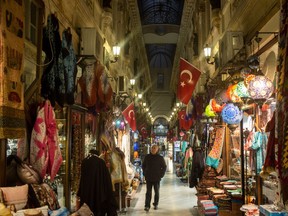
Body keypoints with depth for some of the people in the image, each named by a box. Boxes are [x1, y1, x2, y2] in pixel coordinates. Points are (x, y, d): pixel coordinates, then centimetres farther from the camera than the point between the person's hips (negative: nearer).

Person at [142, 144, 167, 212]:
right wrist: (145, 173, 6)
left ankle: (156, 204, 24)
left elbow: (164, 167, 4)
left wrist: (161, 175, -4)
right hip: (148, 178, 1)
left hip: (157, 178, 0)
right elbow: (143, 166, 14)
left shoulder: (160, 158, -2)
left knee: (156, 192, 10)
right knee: (148, 192, -1)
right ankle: (147, 206, 0)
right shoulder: (147, 157, 2)